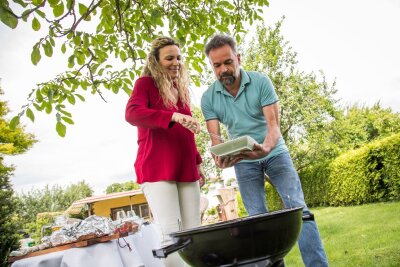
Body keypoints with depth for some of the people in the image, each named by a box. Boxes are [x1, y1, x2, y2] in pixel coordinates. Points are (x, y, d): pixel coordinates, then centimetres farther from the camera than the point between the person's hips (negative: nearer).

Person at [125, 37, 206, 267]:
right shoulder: (145, 83, 0)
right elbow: (132, 113, -21)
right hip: (157, 169, -6)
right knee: (171, 234, -11)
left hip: (186, 169, 6)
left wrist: (197, 163, 20)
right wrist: (173, 116, -32)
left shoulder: (181, 88, 19)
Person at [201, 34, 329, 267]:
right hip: (243, 161, 2)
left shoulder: (260, 82, -15)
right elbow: (215, 137, -12)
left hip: (274, 152, -1)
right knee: (258, 219, -1)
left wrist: (265, 148, -43)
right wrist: (221, 157, -36)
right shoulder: (209, 98, -9)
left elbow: (274, 124, -21)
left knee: (298, 209, -13)